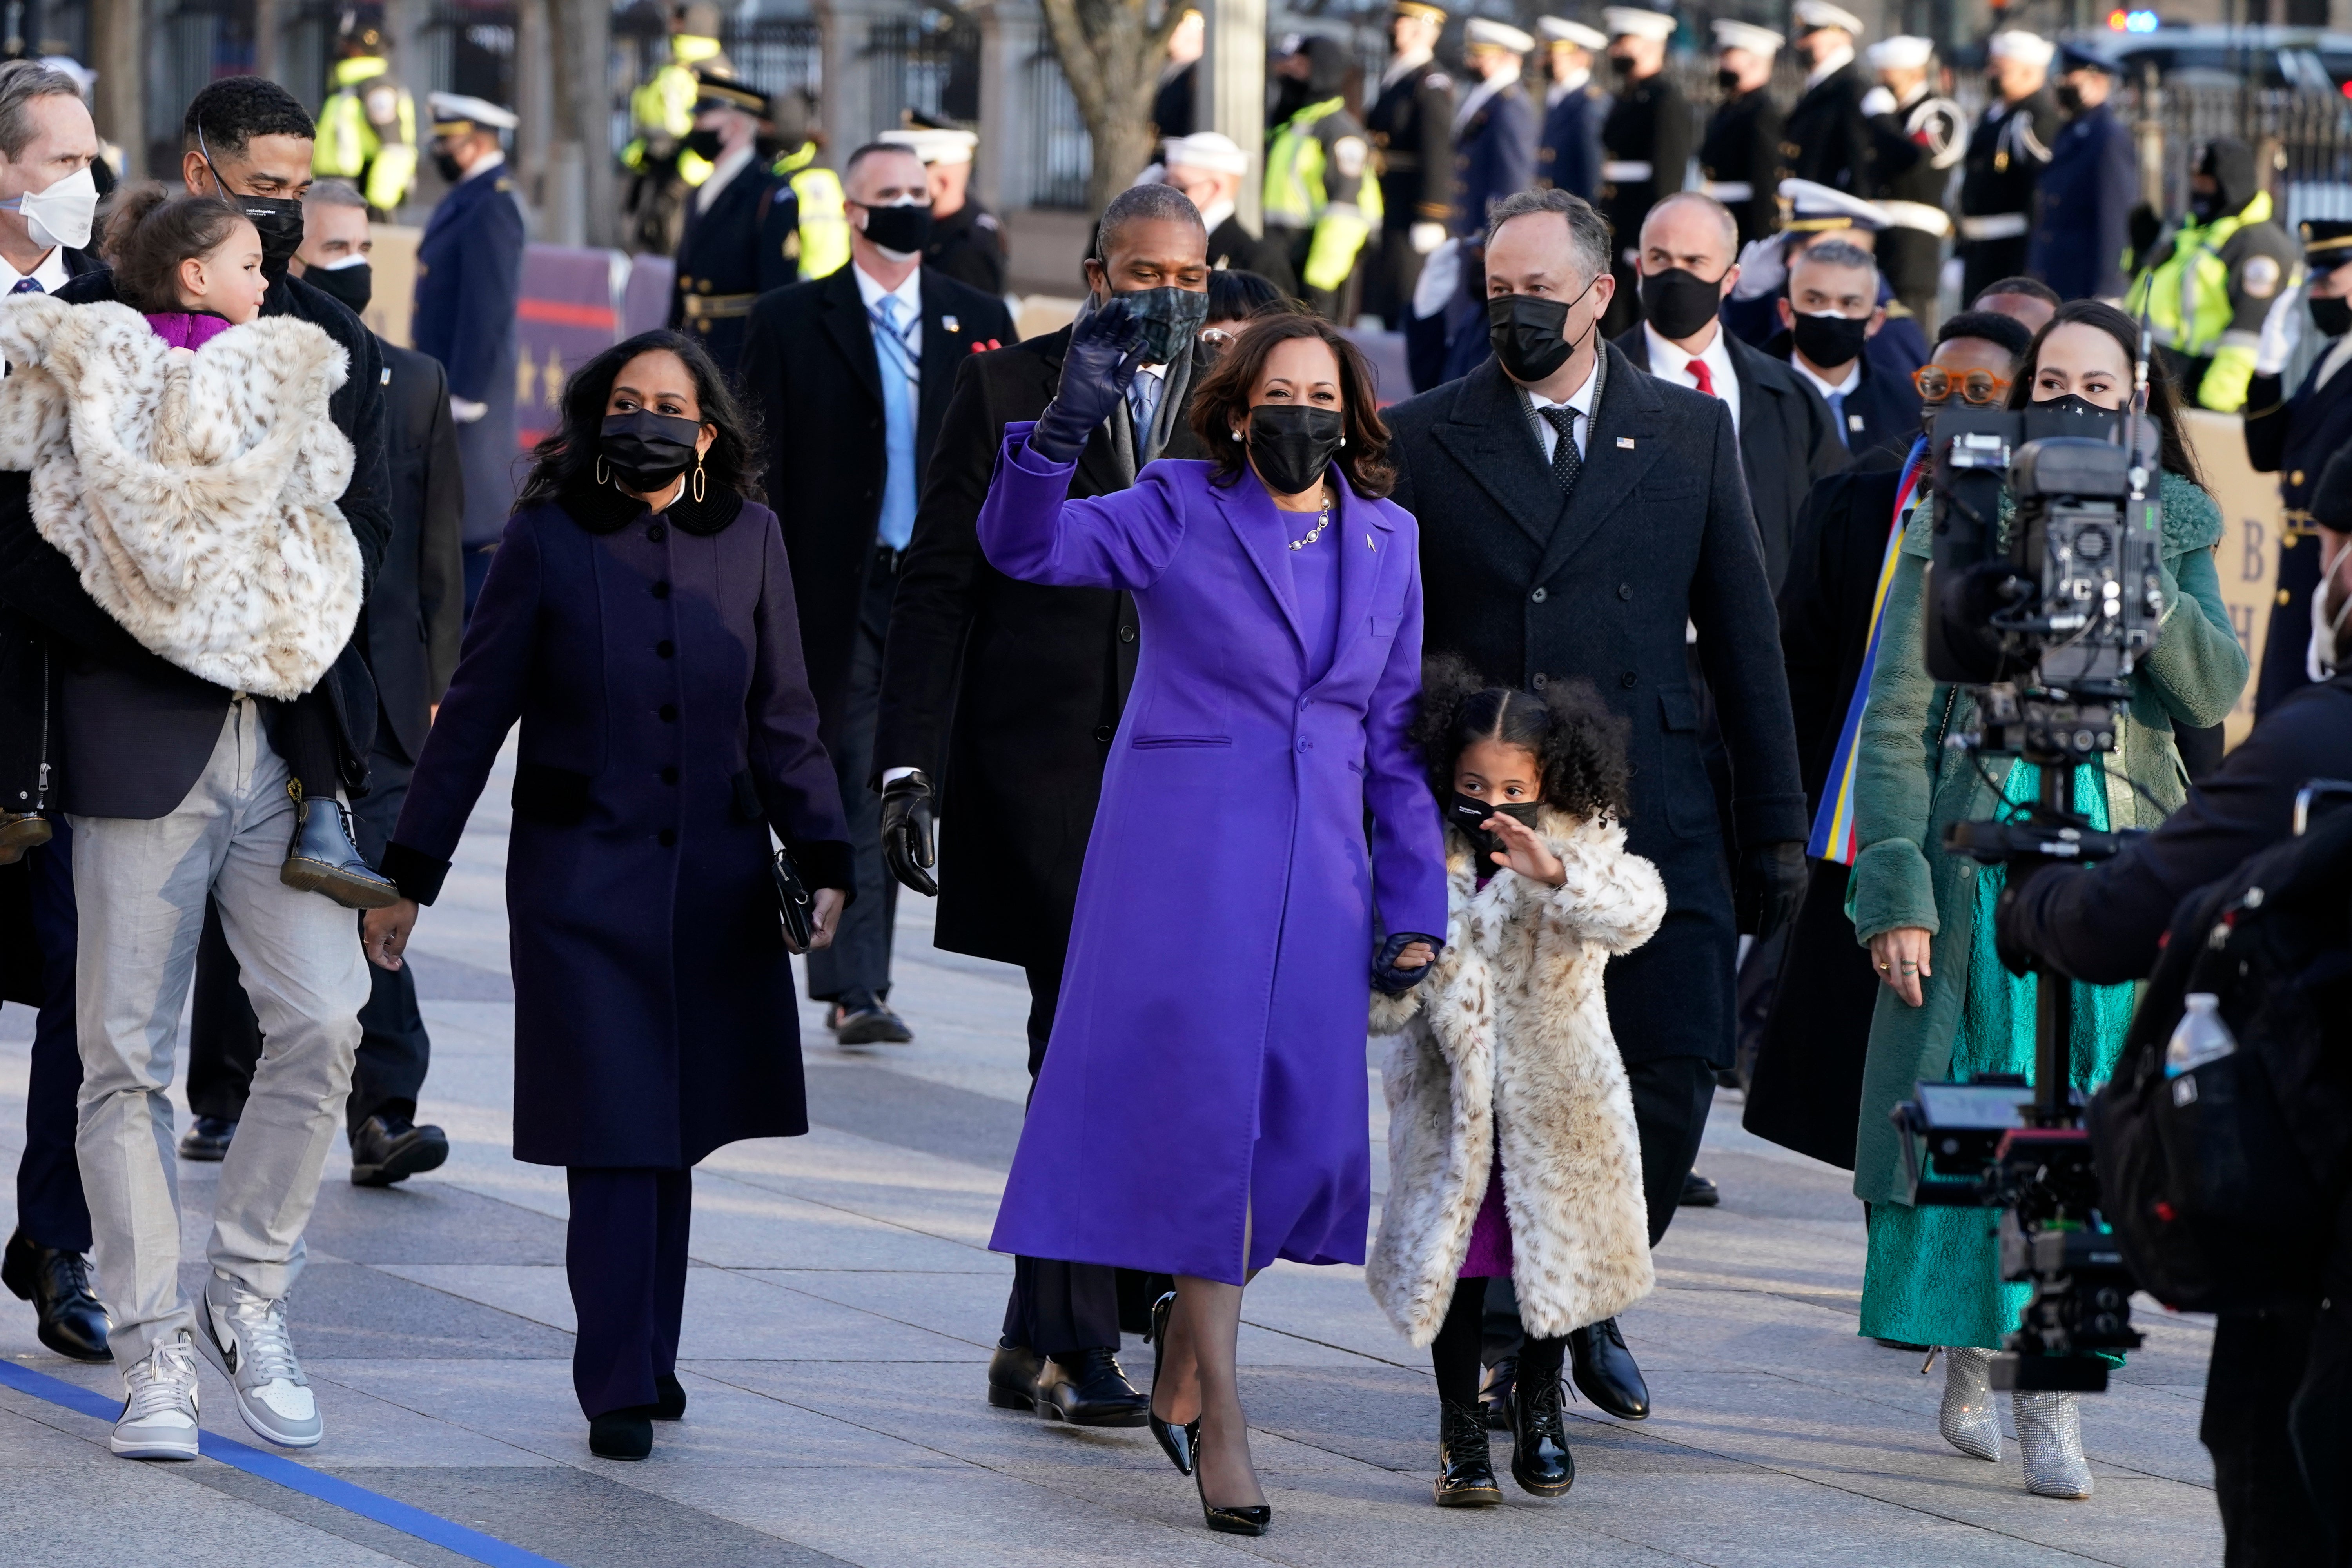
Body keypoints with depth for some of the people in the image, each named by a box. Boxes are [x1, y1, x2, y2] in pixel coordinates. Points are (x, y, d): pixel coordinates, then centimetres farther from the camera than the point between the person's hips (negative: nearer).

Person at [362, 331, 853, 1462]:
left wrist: (823, 859, -3)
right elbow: (474, 714, 0)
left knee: (673, 1128, 8)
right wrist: (406, 876, -1)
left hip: (713, 888, 3)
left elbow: (783, 721, 8)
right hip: (582, 880, -3)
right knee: (614, 1135, -7)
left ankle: (647, 1357, 24)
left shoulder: (749, 542, 4)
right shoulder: (549, 541, -3)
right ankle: (620, 1391, -3)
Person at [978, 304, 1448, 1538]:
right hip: (1185, 853, -4)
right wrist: (1070, 422, -30)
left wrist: (1413, 908, 10)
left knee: (1304, 1134, 1)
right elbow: (1025, 545, -14)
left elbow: (1397, 736, 15)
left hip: (1313, 871, 4)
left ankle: (1180, 1372, 23)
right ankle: (1220, 1426, -6)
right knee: (1203, 1113, -9)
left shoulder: (1387, 542, 11)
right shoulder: (1181, 515, -1)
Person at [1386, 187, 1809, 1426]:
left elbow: (1743, 637, 11)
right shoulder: (1421, 441, 5)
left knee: (1674, 1069, -4)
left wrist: (1775, 824, 8)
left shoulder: (1691, 431, 9)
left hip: (1652, 817, 1)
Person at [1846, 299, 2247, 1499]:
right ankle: (1972, 1361, 15)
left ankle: (2047, 1394, 1)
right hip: (1980, 847, -1)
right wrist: (1895, 889, -8)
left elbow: (2216, 690, -2)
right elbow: (1897, 718, -1)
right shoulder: (1961, 523, 2)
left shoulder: (2174, 526, 10)